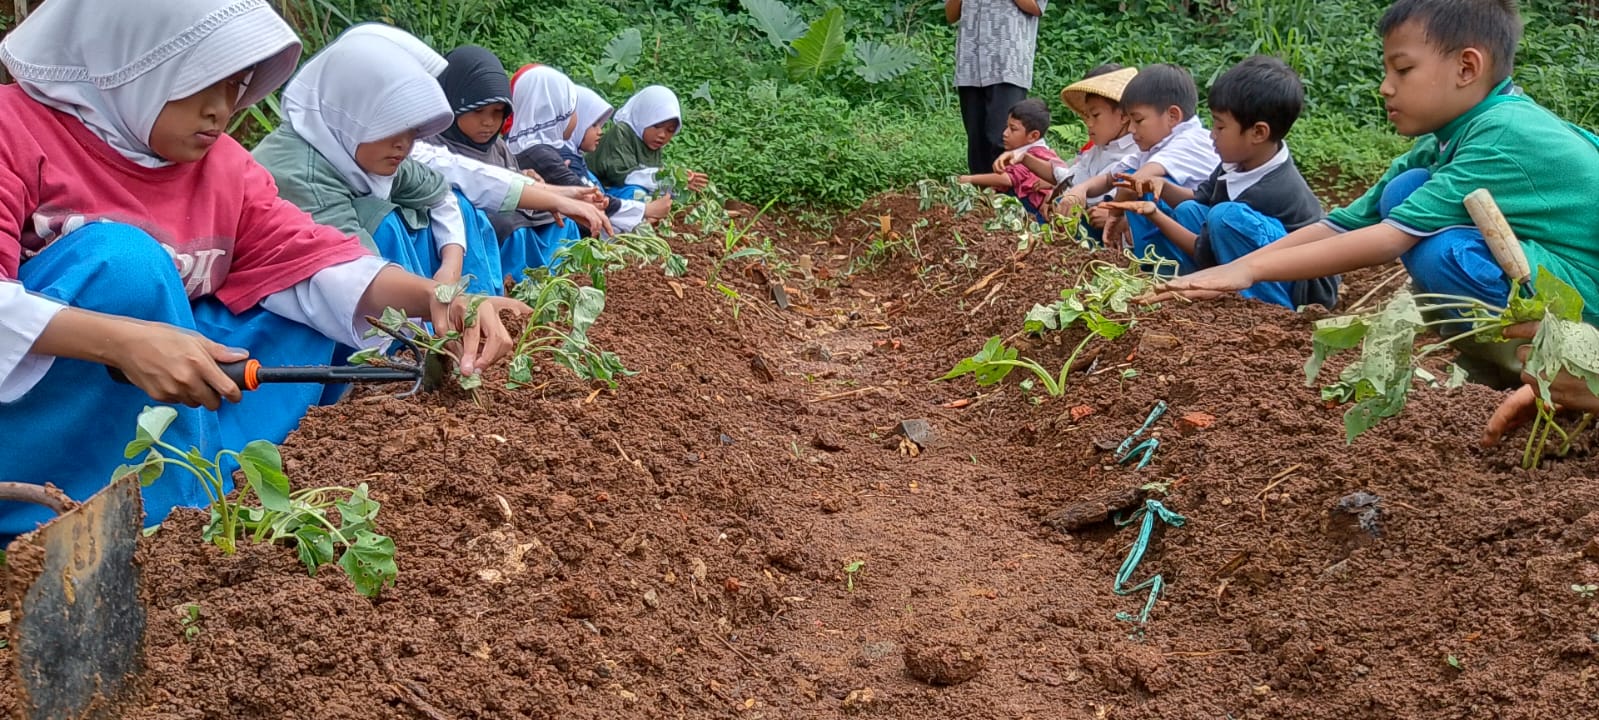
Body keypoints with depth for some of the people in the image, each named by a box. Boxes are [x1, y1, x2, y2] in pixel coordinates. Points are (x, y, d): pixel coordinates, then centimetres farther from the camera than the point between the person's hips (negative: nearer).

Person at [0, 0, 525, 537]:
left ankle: (203, 484, -14)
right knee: (118, 256, -29)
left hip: (158, 412, 6)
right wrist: (123, 342, -40)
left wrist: (432, 297, -21)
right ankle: (174, 515, -23)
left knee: (315, 317, -2)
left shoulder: (222, 164, 5)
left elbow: (313, 262, -3)